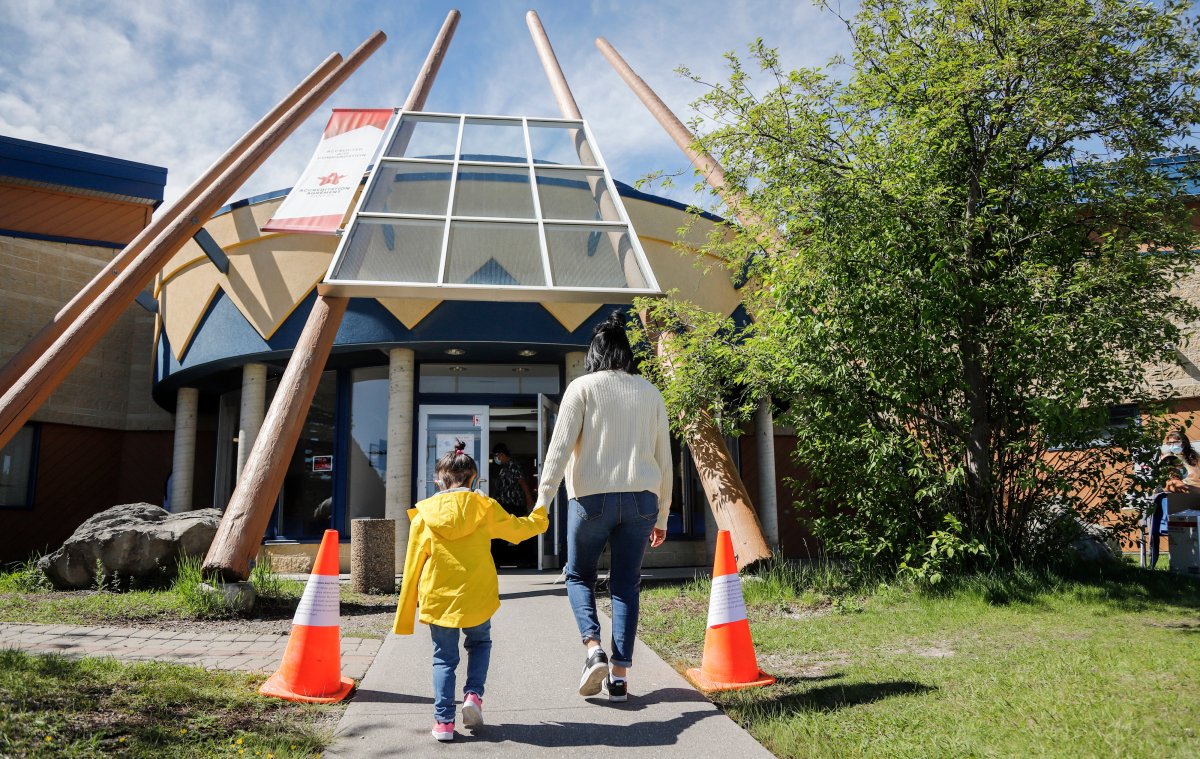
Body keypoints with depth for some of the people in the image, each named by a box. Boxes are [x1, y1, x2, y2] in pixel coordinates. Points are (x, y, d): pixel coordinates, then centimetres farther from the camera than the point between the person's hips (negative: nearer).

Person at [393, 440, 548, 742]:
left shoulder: (424, 515, -1)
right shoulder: (483, 507, -3)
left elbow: (412, 567, 3)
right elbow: (517, 528, 12)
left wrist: (404, 616, 11)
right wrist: (539, 519, 35)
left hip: (437, 599, 0)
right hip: (476, 597, 0)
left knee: (444, 658, 14)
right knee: (480, 643, 25)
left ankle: (443, 720, 10)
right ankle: (473, 694, 7)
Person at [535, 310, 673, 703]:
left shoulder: (583, 387, 2)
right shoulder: (650, 392, 12)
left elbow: (561, 445, -8)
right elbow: (664, 457, 13)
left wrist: (543, 498, -9)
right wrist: (661, 516, 18)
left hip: (593, 497, -3)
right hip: (641, 498, 3)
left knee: (580, 575, 15)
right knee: (626, 585, 8)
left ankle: (593, 647, -6)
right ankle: (619, 674, 6)